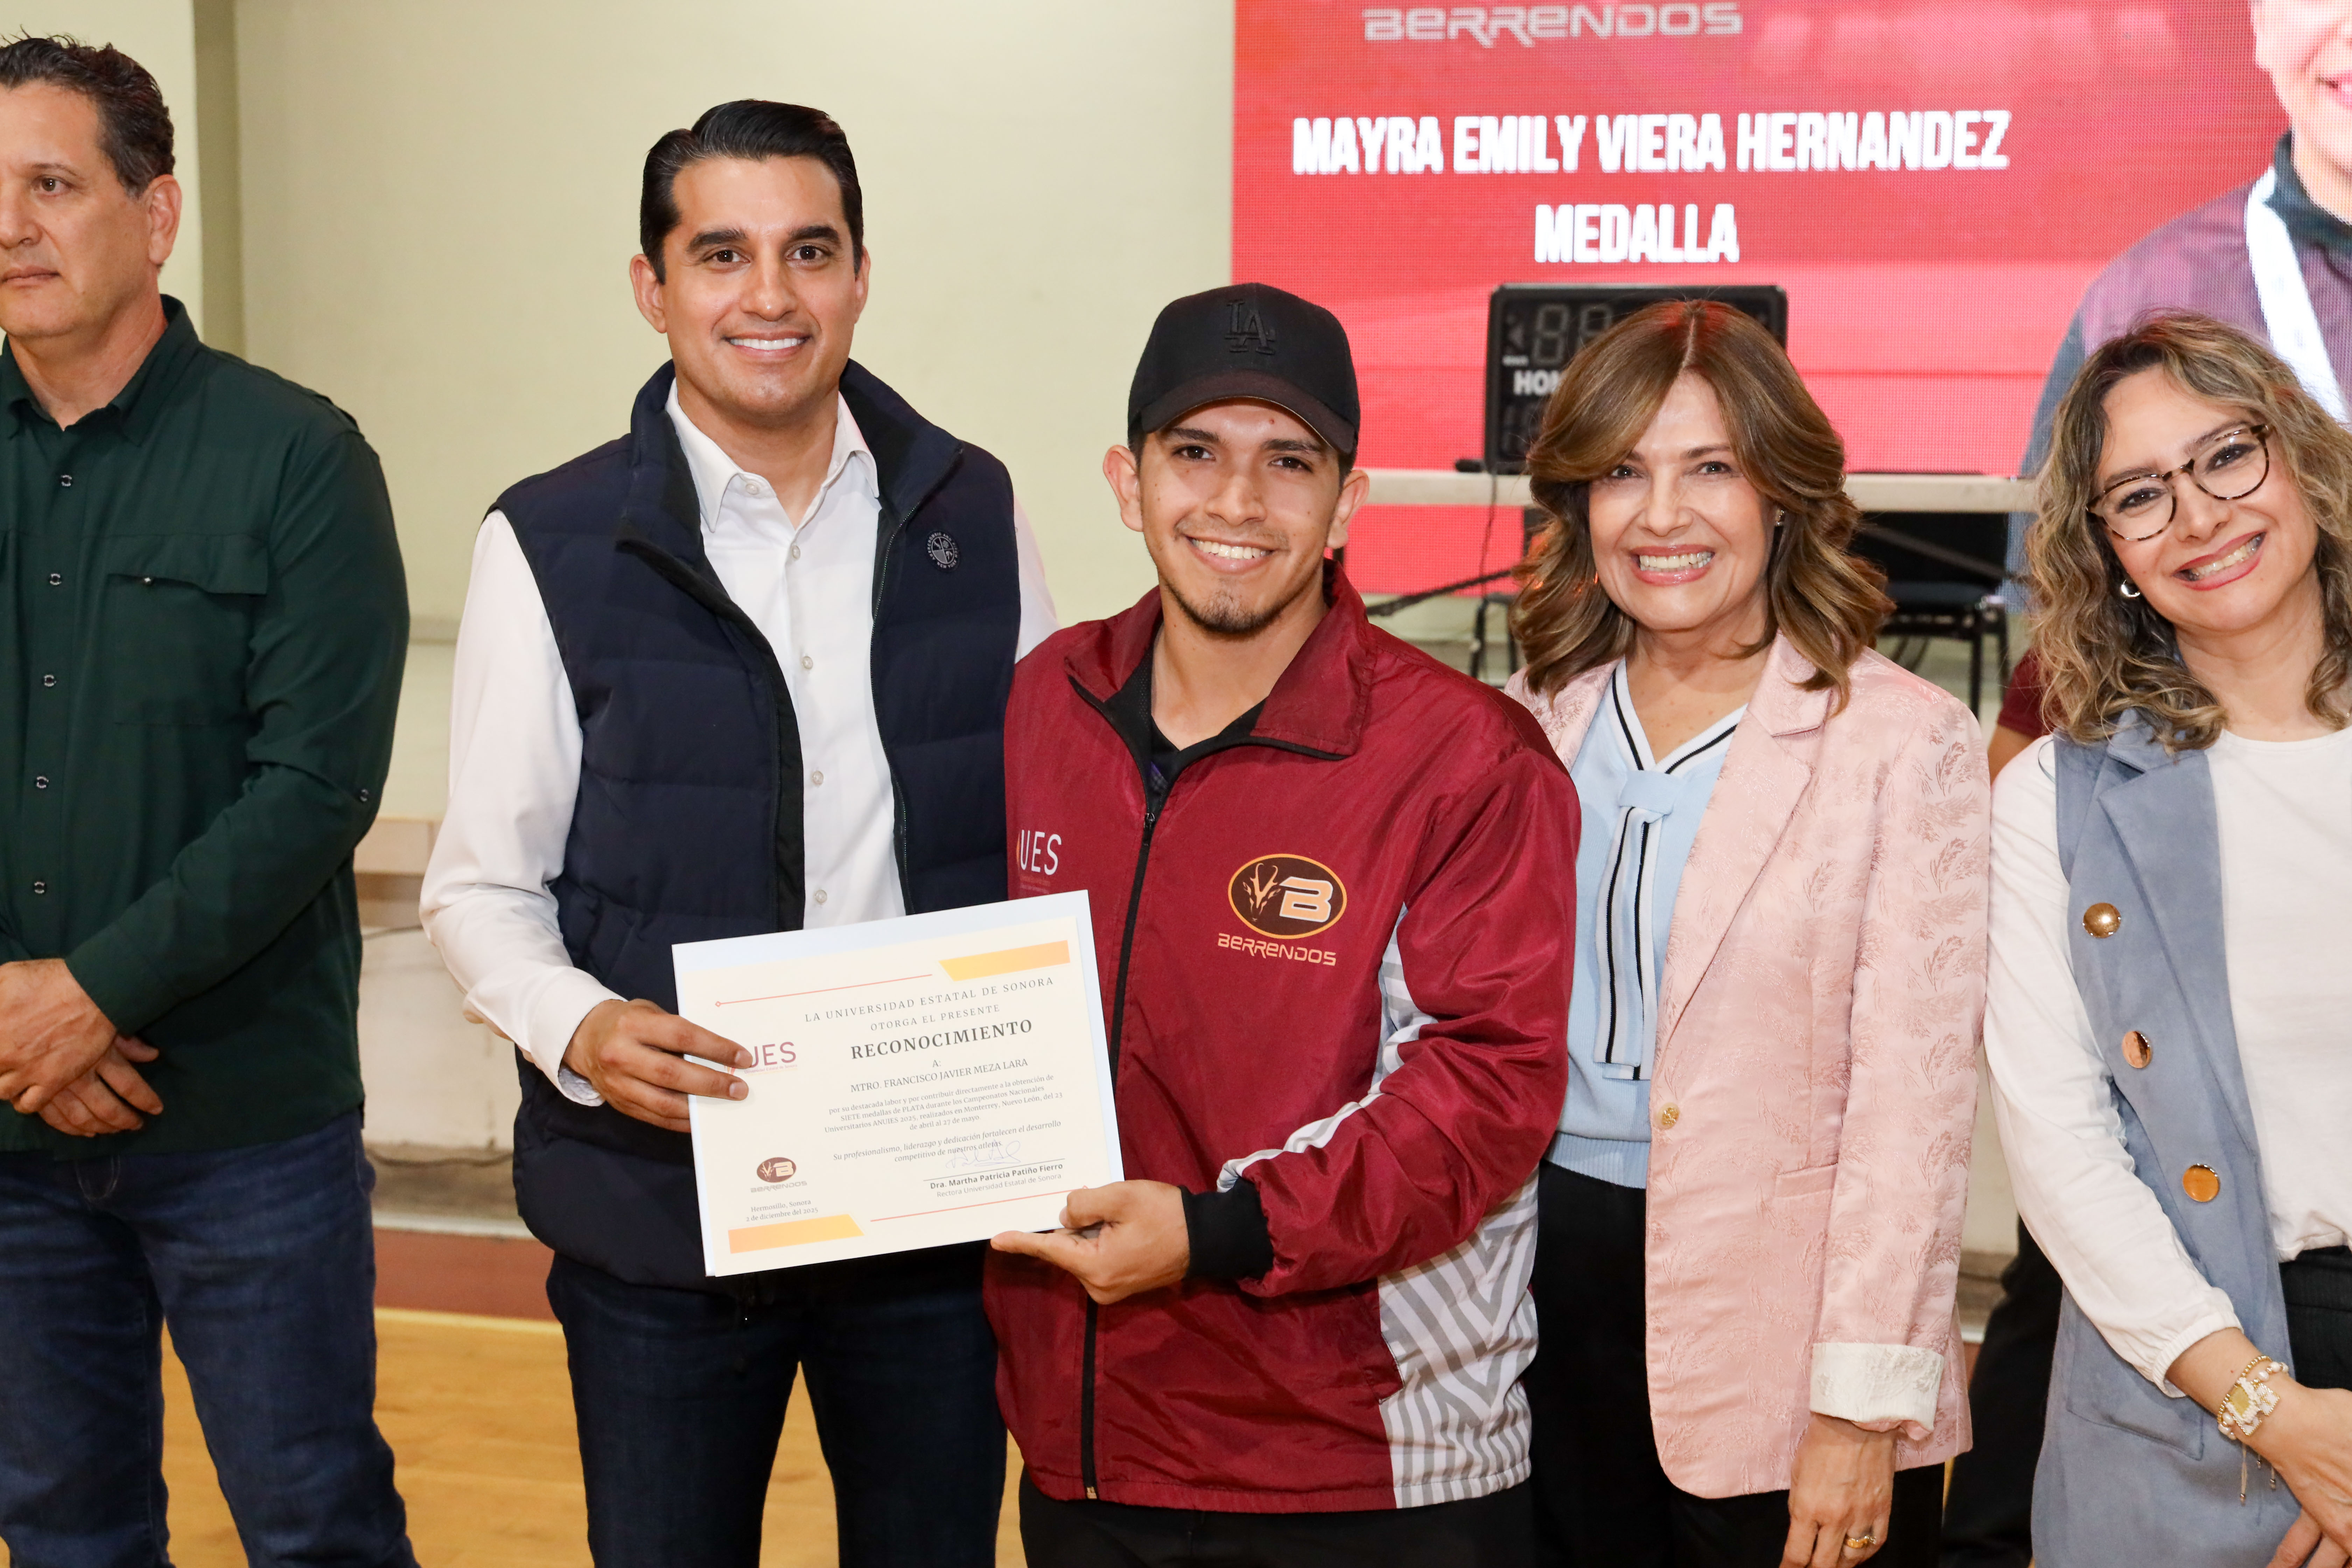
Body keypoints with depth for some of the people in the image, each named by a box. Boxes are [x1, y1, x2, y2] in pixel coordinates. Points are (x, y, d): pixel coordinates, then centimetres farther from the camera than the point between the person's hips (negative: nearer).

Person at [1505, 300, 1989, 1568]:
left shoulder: (1906, 742, -7)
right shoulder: (1535, 721, 6)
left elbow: (1910, 1096, -10)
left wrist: (1865, 1404, -14)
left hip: (1781, 1328, -4)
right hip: (1551, 1298, 4)